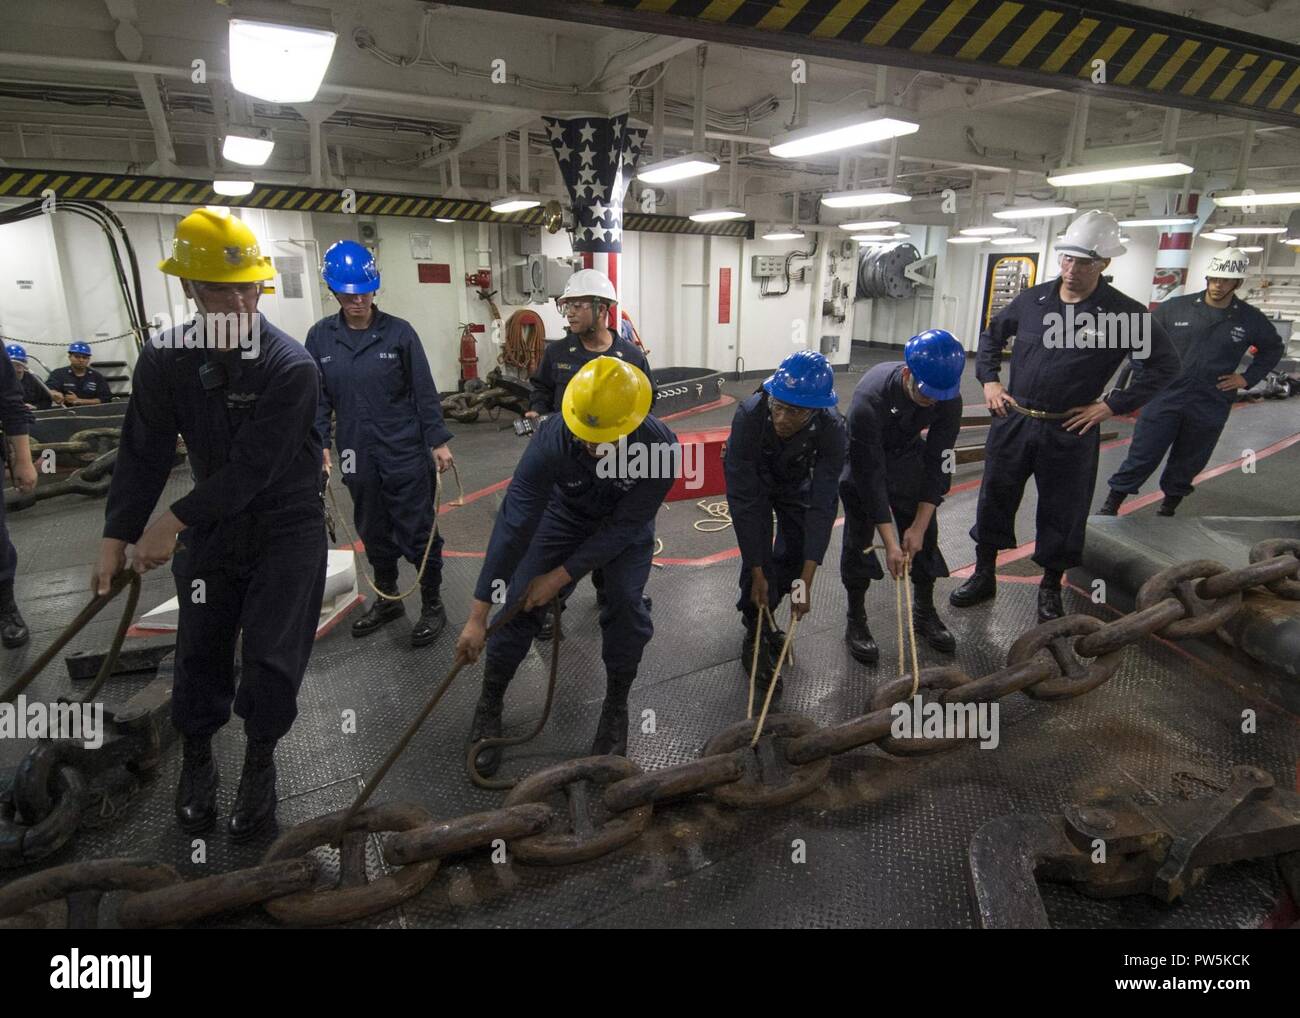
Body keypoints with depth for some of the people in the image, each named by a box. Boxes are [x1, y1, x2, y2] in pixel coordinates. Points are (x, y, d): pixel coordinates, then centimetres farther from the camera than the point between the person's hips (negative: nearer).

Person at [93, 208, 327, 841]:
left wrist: (171, 522, -19)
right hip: (210, 524, 4)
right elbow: (143, 453, -2)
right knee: (200, 649, 9)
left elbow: (255, 467, -23)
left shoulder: (291, 366, -21)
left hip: (287, 525, -3)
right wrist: (117, 538, -6)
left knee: (272, 656, -1)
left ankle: (261, 760, 26)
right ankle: (196, 761, 34)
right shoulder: (163, 359, -7)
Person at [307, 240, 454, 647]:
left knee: (417, 533, 4)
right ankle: (387, 600, 36)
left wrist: (438, 441, -5)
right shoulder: (320, 337, 2)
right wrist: (320, 445, -5)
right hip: (357, 457, 4)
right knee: (373, 533, 17)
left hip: (406, 455, -4)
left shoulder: (399, 332, -5)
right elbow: (317, 398, 6)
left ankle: (432, 605, 20)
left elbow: (424, 391, -3)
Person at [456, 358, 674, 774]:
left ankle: (616, 707, 9)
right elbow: (514, 525, -36)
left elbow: (625, 526, -27)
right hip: (566, 510, 1)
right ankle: (489, 705, 14)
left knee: (625, 602, -17)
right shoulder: (552, 439, -37)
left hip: (625, 521, 0)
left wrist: (560, 577, -25)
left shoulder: (661, 447, -37)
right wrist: (478, 615, -35)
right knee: (519, 600, -8)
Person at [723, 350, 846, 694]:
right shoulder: (749, 415, -40)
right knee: (758, 550, -15)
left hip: (796, 483, 2)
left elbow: (821, 506, -35)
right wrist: (757, 573, -31)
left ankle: (759, 612, 28)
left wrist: (806, 582, -37)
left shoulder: (832, 429, -36)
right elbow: (745, 499, -35)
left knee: (795, 554, 0)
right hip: (751, 480, -2)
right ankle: (756, 634, 4)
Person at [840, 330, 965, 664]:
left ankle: (925, 613, 21)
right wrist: (890, 542, -32)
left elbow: (937, 464, -17)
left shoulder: (949, 398, -25)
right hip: (864, 457, -4)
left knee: (925, 535, 2)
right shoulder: (870, 399, -38)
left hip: (908, 454, 4)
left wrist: (918, 526, -19)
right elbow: (870, 475, -34)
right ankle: (856, 622, 5)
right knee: (859, 536, -10)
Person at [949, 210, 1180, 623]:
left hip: (1069, 433, -3)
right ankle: (983, 575, 27)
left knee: (1062, 513, 9)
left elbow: (1164, 364, -1)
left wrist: (1112, 404, -7)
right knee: (994, 498, 11)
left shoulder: (1124, 313, -7)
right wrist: (989, 380, 7)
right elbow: (991, 334, 19)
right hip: (1012, 421, 3)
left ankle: (1050, 588, 28)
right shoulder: (1032, 299, 2)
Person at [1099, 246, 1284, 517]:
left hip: (1210, 407, 2)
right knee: (1141, 457, -3)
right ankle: (1111, 506, 5)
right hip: (1165, 398, -2)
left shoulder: (1251, 320, 2)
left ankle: (1169, 507, 30)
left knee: (1187, 464, 13)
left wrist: (1247, 378, 7)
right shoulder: (1176, 307, -2)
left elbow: (1273, 348, 19)